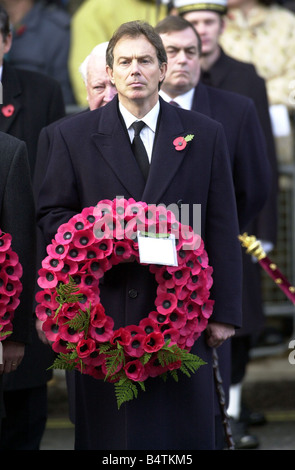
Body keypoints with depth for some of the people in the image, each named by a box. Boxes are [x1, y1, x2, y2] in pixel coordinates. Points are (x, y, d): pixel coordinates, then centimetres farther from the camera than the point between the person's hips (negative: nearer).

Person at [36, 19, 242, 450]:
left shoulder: (205, 135, 7)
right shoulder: (75, 135, 6)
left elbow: (222, 228, 5)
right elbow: (51, 213, 9)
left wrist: (225, 312, 0)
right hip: (104, 311, 0)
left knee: (185, 431, 1)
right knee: (106, 432, 3)